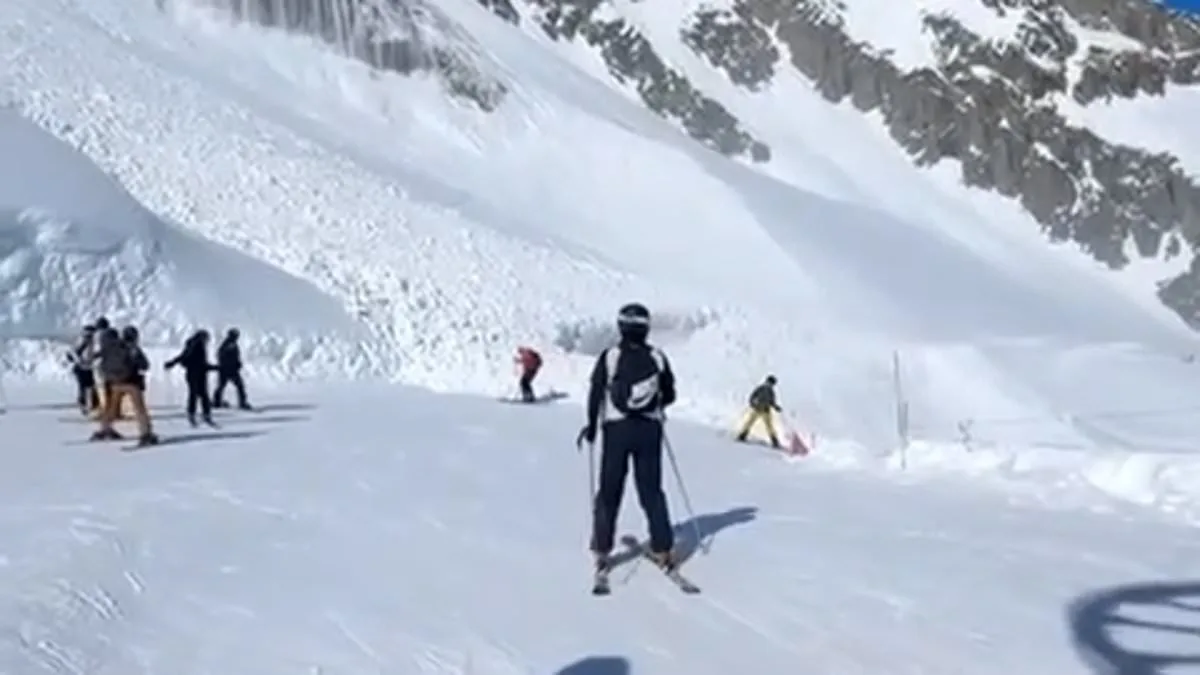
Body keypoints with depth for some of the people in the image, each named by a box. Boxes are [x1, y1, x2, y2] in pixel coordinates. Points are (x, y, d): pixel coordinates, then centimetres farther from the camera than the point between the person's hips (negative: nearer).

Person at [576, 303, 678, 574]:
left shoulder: (610, 356, -8)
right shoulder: (657, 357, -1)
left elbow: (596, 392, -10)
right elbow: (669, 396, 5)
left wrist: (591, 424, 1)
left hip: (616, 429, -1)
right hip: (650, 429, 2)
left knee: (610, 490, 7)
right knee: (651, 491, 11)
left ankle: (602, 551, 8)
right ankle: (662, 549, 11)